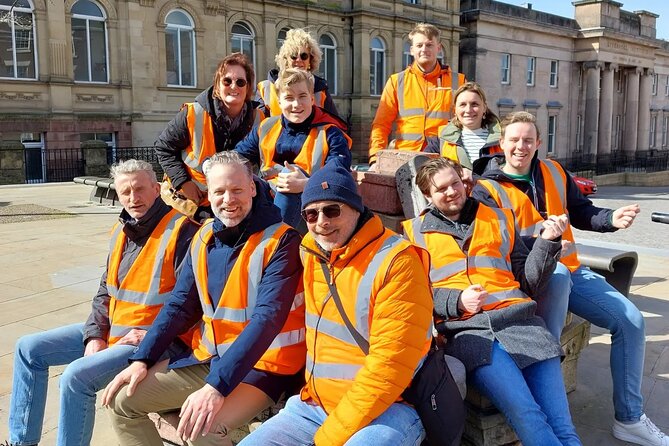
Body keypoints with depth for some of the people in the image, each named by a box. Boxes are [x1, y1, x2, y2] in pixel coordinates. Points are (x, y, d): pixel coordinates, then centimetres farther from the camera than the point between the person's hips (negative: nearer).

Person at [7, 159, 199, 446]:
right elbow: (105, 292, 14)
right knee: (29, 349, 10)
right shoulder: (121, 231, 10)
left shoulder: (182, 231, -16)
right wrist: (95, 335, 0)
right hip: (111, 329, 9)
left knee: (77, 376, -26)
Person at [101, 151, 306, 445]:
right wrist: (142, 359, -1)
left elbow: (267, 318, -25)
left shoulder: (280, 240, -17)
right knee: (122, 402, 3)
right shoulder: (204, 237, 4)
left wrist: (217, 386, -31)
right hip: (207, 356, 7)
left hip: (261, 363, -6)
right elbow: (180, 304, 9)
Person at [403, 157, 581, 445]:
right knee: (528, 417, -25)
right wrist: (457, 301, -10)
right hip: (465, 328, -2)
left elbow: (529, 282, 20)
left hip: (518, 319, 3)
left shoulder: (499, 219, 23)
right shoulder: (416, 233, 17)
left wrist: (548, 241, 6)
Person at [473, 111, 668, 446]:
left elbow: (581, 213, 20)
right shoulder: (487, 189, -4)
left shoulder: (554, 172, 13)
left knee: (631, 321, -1)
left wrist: (611, 219, -1)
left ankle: (629, 419, 15)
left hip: (570, 271, 7)